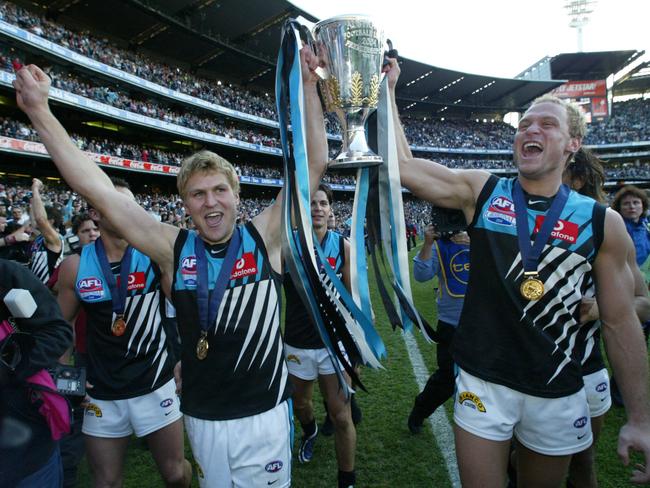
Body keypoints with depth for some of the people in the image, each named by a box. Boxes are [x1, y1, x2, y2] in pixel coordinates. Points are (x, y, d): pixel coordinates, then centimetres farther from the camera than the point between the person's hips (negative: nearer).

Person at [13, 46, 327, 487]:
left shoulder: (264, 238, -10)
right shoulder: (174, 249, -8)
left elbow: (314, 164, -13)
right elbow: (100, 191, -8)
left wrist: (309, 87, -16)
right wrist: (39, 111, -8)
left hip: (264, 416, -1)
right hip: (202, 419, 2)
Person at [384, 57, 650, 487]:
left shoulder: (602, 222, -4)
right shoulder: (482, 192, -4)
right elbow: (402, 164, -10)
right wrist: (388, 91, -8)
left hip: (559, 394, 2)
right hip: (482, 382, -1)